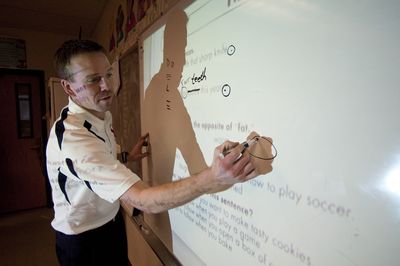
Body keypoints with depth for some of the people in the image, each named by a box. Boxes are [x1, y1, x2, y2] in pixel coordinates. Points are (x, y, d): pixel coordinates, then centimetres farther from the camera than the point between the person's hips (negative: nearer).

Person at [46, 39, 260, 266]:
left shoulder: (102, 114, -3)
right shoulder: (72, 137, -35)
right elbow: (143, 200, -42)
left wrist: (128, 157, -1)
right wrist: (213, 178, -53)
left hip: (112, 222, 8)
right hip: (83, 241, -7)